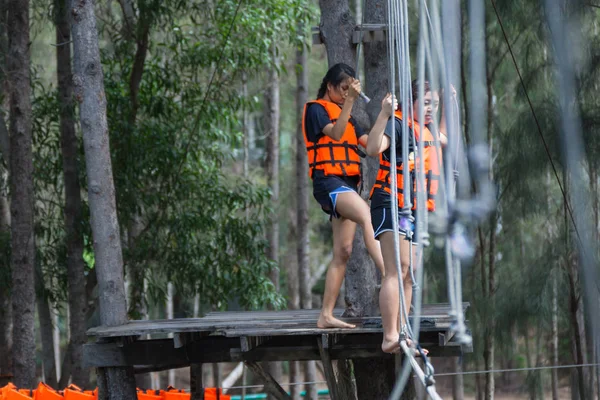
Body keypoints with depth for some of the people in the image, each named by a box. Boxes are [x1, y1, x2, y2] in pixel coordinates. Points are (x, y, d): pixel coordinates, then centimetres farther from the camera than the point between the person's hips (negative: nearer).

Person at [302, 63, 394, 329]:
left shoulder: (345, 115, 26)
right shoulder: (316, 109, 2)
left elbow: (369, 141, 15)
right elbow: (336, 133, -15)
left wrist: (385, 112, 5)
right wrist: (349, 100, -20)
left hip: (347, 185, 9)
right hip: (329, 181, -9)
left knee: (342, 251, 3)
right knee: (368, 218, -32)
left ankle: (326, 316, 3)